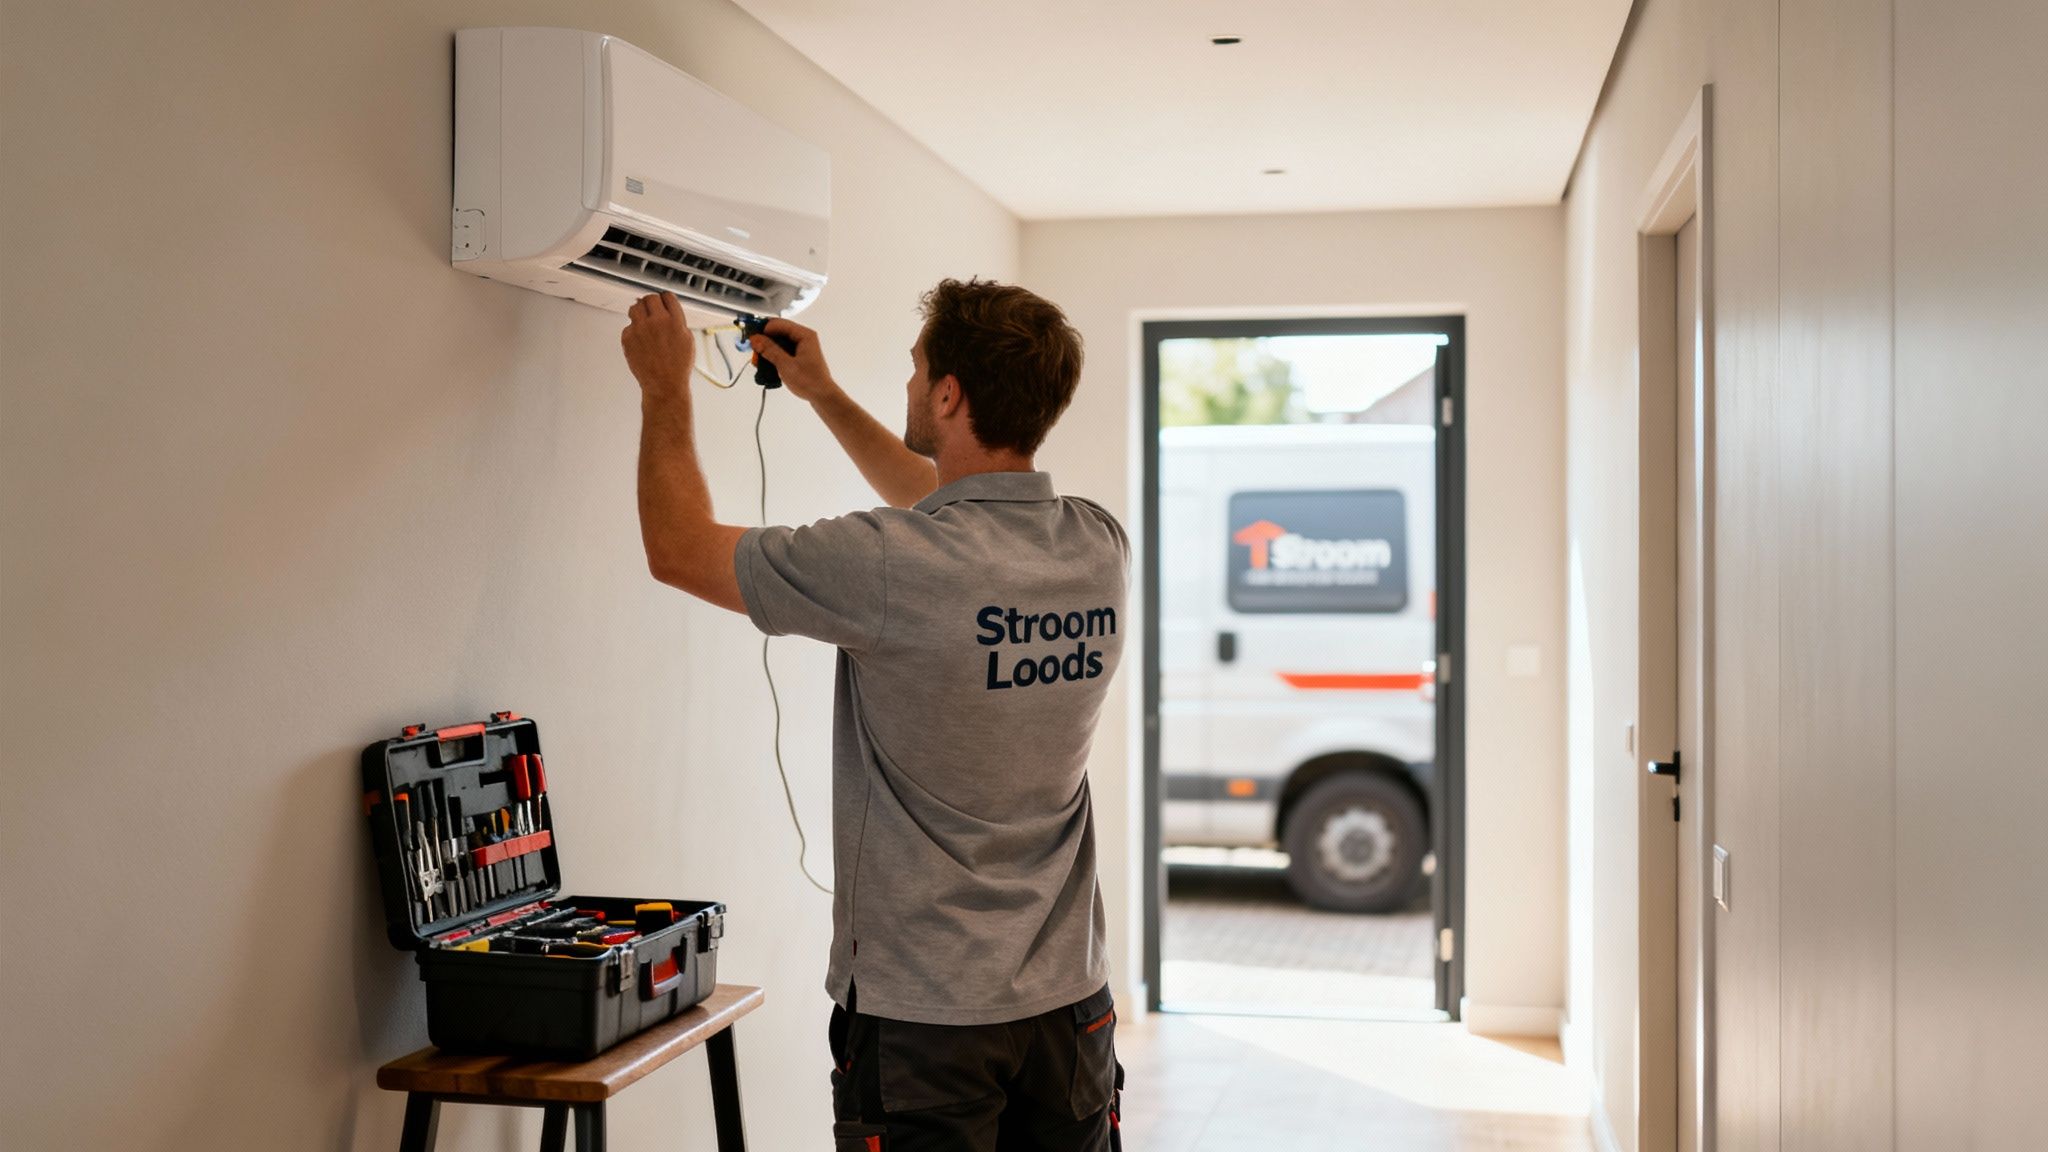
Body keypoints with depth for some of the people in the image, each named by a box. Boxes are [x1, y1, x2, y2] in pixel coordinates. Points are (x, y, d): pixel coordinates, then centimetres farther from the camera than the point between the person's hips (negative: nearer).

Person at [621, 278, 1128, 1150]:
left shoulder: (889, 567, -22)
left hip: (925, 1015, -6)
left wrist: (666, 388, 9)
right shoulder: (1099, 548, -2)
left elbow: (680, 547, -6)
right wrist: (825, 397, 26)